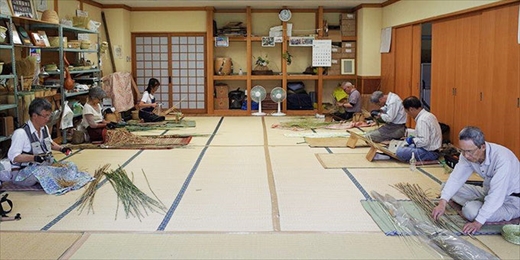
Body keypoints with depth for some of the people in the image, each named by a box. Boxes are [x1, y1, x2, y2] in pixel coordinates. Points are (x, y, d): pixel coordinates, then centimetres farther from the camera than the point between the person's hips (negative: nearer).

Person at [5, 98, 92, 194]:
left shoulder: (44, 128, 8)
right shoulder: (21, 133, -19)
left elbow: (49, 142, 28)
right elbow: (13, 156, -22)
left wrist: (61, 148, 8)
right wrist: (35, 158, -34)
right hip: (22, 172, -8)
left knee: (70, 165, -9)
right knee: (41, 172, -41)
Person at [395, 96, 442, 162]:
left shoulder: (422, 120, -21)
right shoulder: (428, 115, 10)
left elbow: (424, 141, -26)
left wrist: (413, 140, -10)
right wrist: (415, 138, 13)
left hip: (429, 153, -10)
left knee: (400, 151, -21)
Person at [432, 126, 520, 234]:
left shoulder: (502, 158, -33)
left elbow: (496, 195, -35)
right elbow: (456, 178, -17)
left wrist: (478, 222, -37)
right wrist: (442, 203, -31)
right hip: (489, 191, 7)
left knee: (471, 211, -29)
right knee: (447, 187, -3)